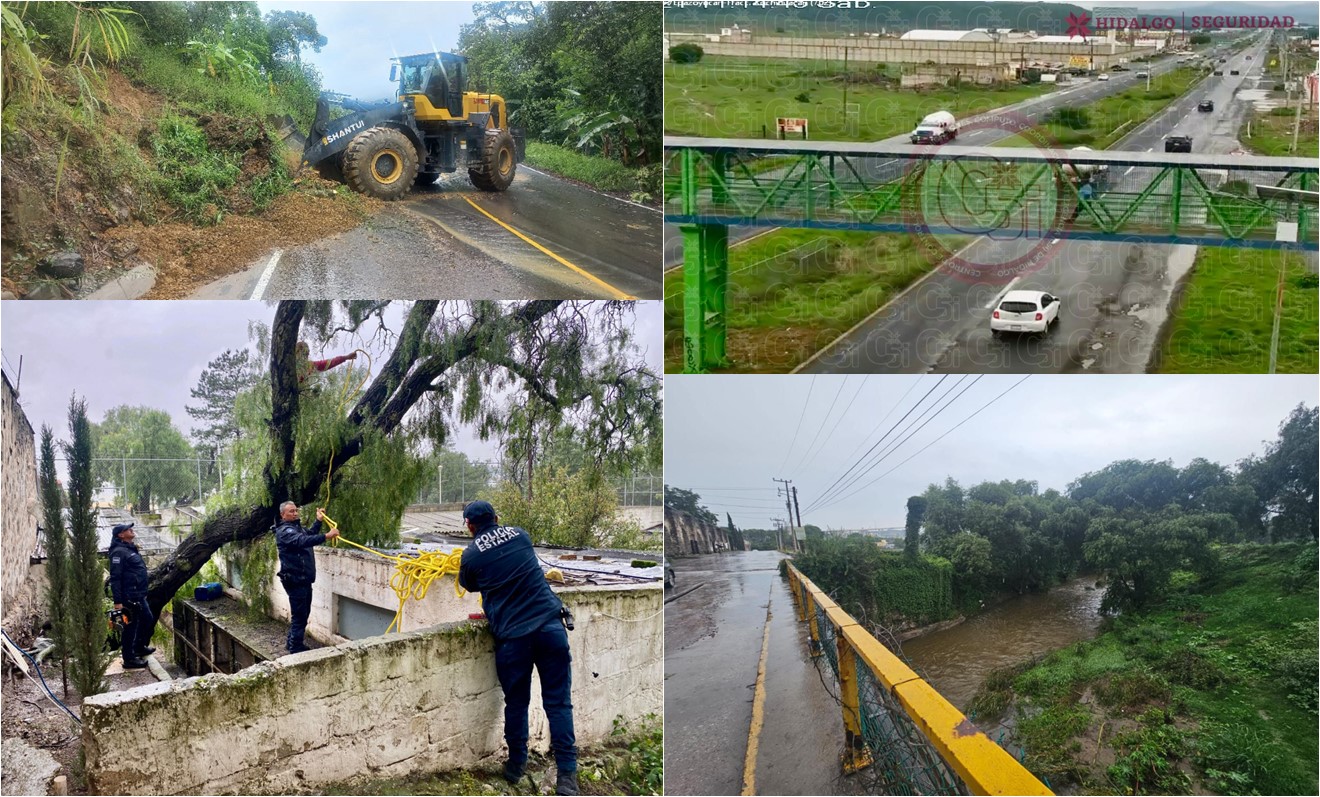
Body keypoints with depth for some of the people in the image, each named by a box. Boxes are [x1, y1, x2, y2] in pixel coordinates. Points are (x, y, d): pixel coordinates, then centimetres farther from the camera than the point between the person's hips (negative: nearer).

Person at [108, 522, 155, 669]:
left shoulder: (131, 549, 15)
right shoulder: (119, 552, -16)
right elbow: (115, 578, -21)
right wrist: (118, 601, -24)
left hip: (139, 596, 10)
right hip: (129, 597, -10)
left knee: (148, 620, 21)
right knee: (131, 627, -3)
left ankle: (140, 648, 37)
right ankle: (129, 659, 4)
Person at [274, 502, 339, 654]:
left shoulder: (296, 526, 14)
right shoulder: (285, 531, -18)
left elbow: (309, 534, 33)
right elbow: (303, 541, -36)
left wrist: (318, 521, 19)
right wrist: (326, 536, -43)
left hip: (304, 579, 10)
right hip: (295, 580, -10)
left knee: (303, 613, 19)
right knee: (299, 615, -6)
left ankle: (292, 642, 31)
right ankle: (295, 648, 2)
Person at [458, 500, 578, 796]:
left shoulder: (471, 555, 3)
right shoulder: (520, 535, 11)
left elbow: (469, 586, 24)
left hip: (512, 636, -1)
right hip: (550, 625, 2)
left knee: (516, 702, 16)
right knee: (558, 702, 3)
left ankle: (516, 764, 27)